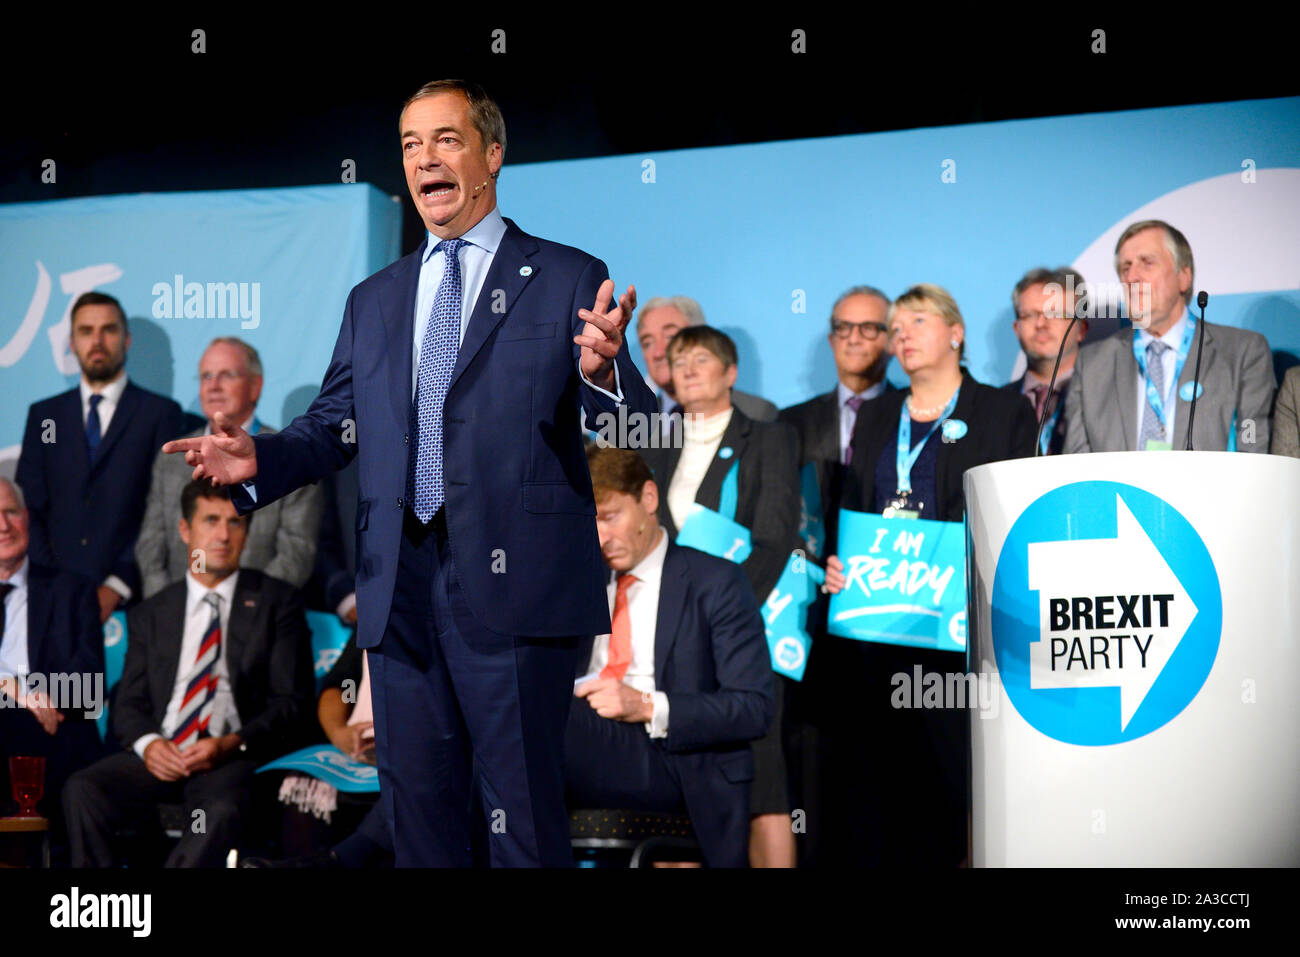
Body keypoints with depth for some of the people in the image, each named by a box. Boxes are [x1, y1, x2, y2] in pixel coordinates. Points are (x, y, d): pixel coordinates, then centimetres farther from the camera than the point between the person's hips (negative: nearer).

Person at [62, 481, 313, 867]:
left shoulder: (277, 602, 11)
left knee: (222, 810, -37)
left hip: (234, 757, -3)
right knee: (81, 790, -26)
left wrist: (231, 744, -12)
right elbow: (128, 703, 16)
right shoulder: (150, 614, 20)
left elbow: (291, 700, 4)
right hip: (160, 756, 3)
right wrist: (147, 744, -8)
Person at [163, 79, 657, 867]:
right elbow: (334, 425, 18)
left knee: (524, 812, -2)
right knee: (418, 804, 12)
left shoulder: (568, 281, 2)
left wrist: (601, 372, -29)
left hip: (514, 586, -5)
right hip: (402, 588, 5)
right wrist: (259, 460, -1)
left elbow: (639, 427, -7)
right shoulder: (374, 301, 18)